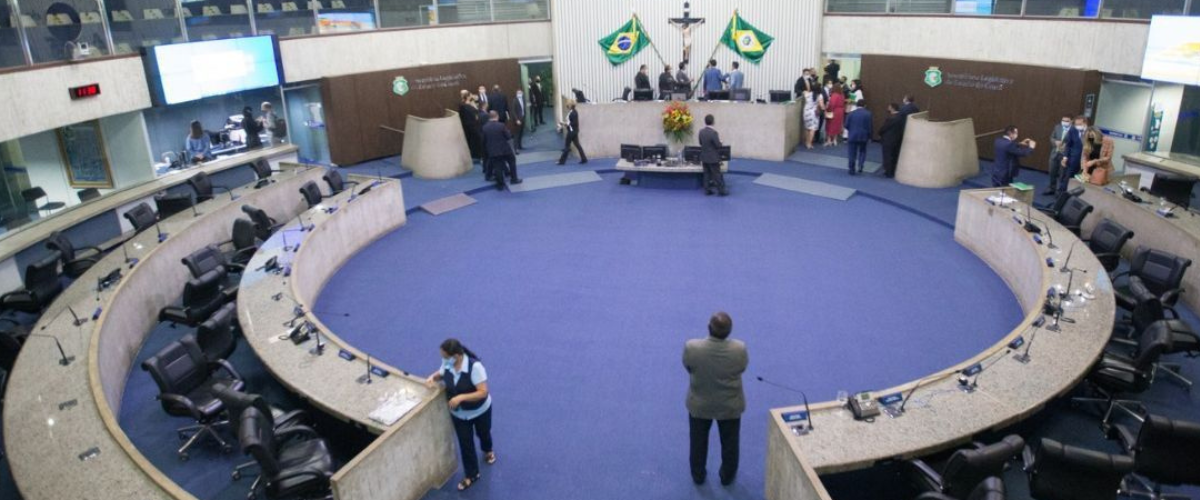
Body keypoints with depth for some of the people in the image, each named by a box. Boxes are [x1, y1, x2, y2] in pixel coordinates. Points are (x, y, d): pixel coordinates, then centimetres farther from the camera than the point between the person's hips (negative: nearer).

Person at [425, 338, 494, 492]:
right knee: (465, 444, 13)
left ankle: (488, 450, 61)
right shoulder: (447, 364, -19)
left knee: (483, 434, 27)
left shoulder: (475, 366, -35)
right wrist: (432, 378, -17)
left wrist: (461, 397, -41)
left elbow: (483, 392, -34)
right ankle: (471, 475, 34)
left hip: (480, 410, -3)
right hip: (458, 413, 3)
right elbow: (441, 374, 5)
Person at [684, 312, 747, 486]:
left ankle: (698, 476, 45)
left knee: (698, 442, 25)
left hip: (699, 404, 0)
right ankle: (727, 477, 45)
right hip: (730, 405, 0)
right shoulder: (739, 349, -28)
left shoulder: (691, 347, -29)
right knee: (729, 443, 25)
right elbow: (742, 368, -7)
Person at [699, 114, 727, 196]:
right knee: (717, 174, 2)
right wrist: (720, 141, 3)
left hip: (704, 157, 6)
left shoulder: (701, 131, 0)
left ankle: (707, 190, 15)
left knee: (707, 174, 12)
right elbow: (718, 145, -18)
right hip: (713, 158, -6)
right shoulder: (713, 132, -21)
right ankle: (721, 191, 8)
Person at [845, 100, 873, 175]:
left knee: (852, 154, 6)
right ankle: (860, 166, 0)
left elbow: (846, 125, 0)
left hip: (852, 136, 1)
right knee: (862, 151, 18)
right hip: (863, 136, -1)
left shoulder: (852, 113, 1)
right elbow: (869, 126, -7)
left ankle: (852, 170, 7)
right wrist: (869, 137, 4)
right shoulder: (868, 114, -5)